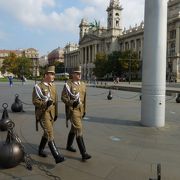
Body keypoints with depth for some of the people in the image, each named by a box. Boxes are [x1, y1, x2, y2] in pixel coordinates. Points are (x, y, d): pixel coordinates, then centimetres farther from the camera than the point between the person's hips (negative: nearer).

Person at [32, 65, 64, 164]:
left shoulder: (53, 86, 11)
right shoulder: (38, 87, -10)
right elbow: (35, 101, -13)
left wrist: (56, 113, 16)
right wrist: (45, 103, -30)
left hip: (51, 113, 7)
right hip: (43, 114, -7)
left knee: (47, 133, 17)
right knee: (50, 134, -13)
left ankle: (40, 150, 37)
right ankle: (57, 156, -15)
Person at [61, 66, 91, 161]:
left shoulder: (83, 84, 9)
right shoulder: (68, 84, -10)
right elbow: (63, 97, -11)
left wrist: (84, 110, 17)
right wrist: (72, 103, -25)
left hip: (80, 110, 7)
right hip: (72, 110, -7)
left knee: (74, 128, 20)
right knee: (78, 130, -12)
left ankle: (69, 146, 40)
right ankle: (83, 153, -11)